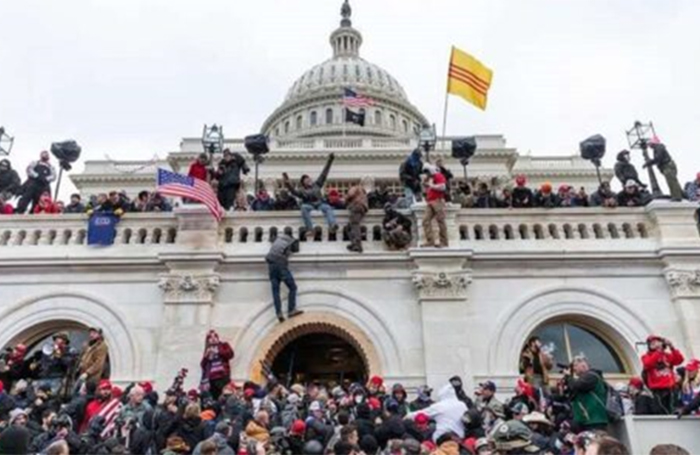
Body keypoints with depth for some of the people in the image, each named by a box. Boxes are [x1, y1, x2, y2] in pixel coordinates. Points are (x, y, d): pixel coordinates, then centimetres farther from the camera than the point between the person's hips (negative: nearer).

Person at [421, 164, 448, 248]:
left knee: (440, 221, -5)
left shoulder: (439, 176, -5)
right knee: (426, 221, 1)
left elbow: (443, 187, -21)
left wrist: (431, 185, -13)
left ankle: (444, 242, 0)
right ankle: (430, 241, 1)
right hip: (430, 202, 9)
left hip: (437, 201, -9)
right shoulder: (430, 178, 22)